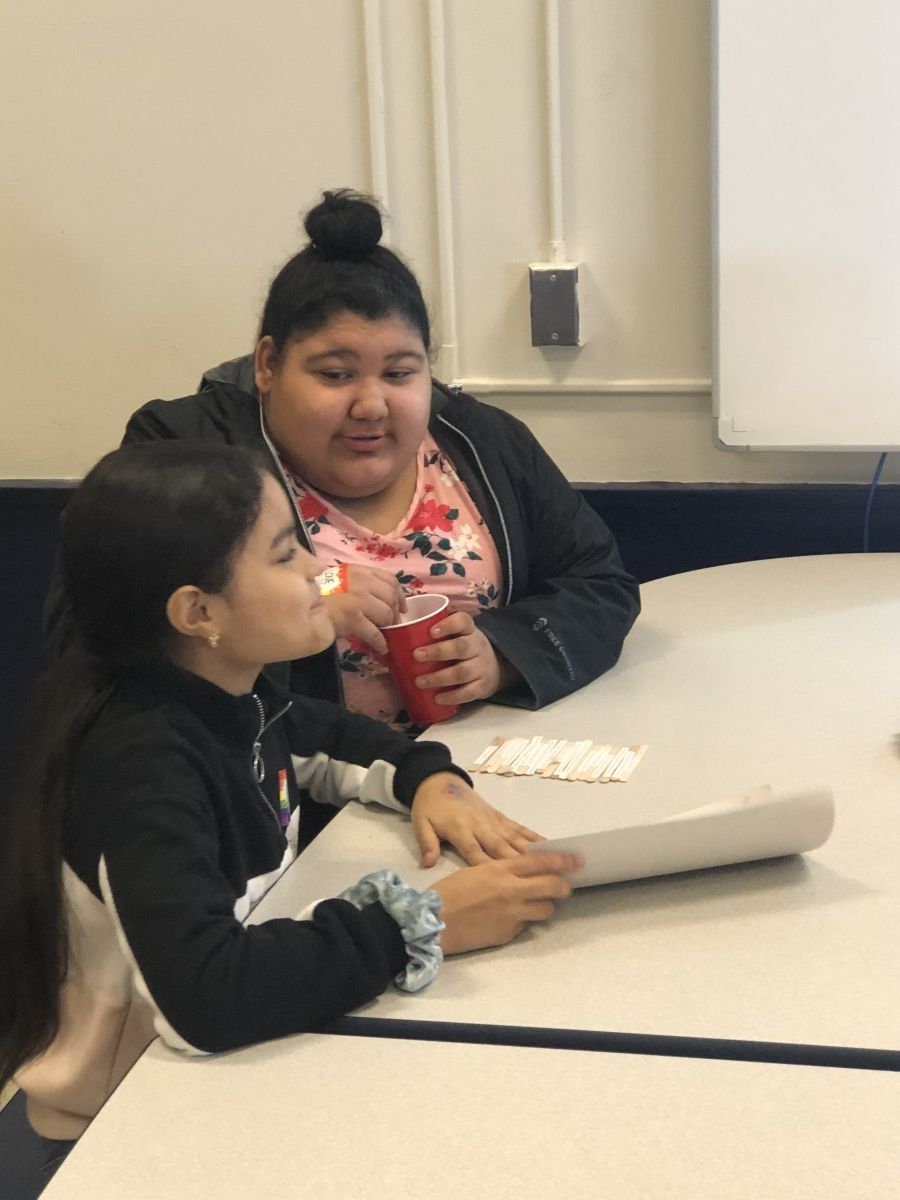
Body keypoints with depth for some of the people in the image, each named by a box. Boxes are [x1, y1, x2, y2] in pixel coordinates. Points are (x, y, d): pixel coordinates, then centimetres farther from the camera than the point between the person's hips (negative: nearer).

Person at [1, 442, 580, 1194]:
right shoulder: (143, 764, -30)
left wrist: (429, 780, -4)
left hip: (212, 1059, 7)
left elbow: (327, 742, 16)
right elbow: (206, 992, -42)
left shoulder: (227, 697, -4)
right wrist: (425, 923, -34)